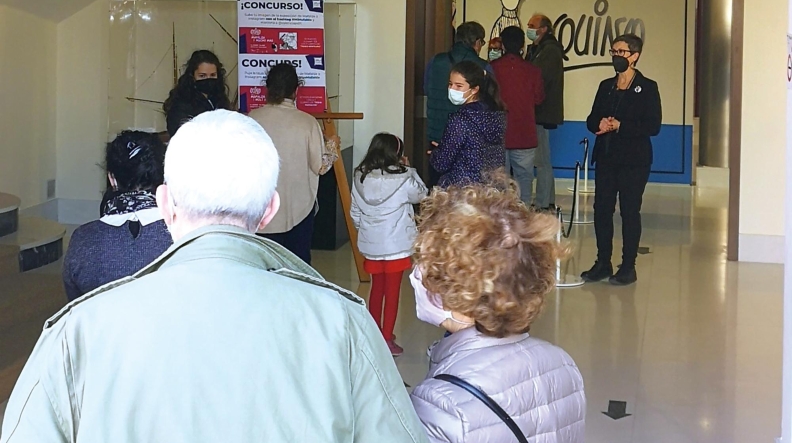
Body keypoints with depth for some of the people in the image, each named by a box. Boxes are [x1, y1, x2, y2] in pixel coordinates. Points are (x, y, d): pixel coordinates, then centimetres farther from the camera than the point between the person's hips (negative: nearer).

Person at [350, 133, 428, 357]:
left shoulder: (361, 178, -2)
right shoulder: (402, 178, -16)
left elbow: (355, 213, 5)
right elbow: (421, 195, 2)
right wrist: (409, 169, 7)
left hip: (371, 244, 5)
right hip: (396, 244, -5)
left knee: (376, 288, 19)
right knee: (392, 291, 5)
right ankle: (387, 339, 8)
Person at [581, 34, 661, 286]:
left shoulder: (647, 88, -4)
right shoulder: (606, 86, 13)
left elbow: (653, 126, -12)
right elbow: (592, 120, 13)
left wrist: (620, 126, -18)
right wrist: (600, 125, -11)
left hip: (634, 161, -5)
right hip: (606, 158, 5)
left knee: (630, 211, -1)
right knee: (601, 209, 5)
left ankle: (628, 267, 7)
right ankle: (603, 263, 15)